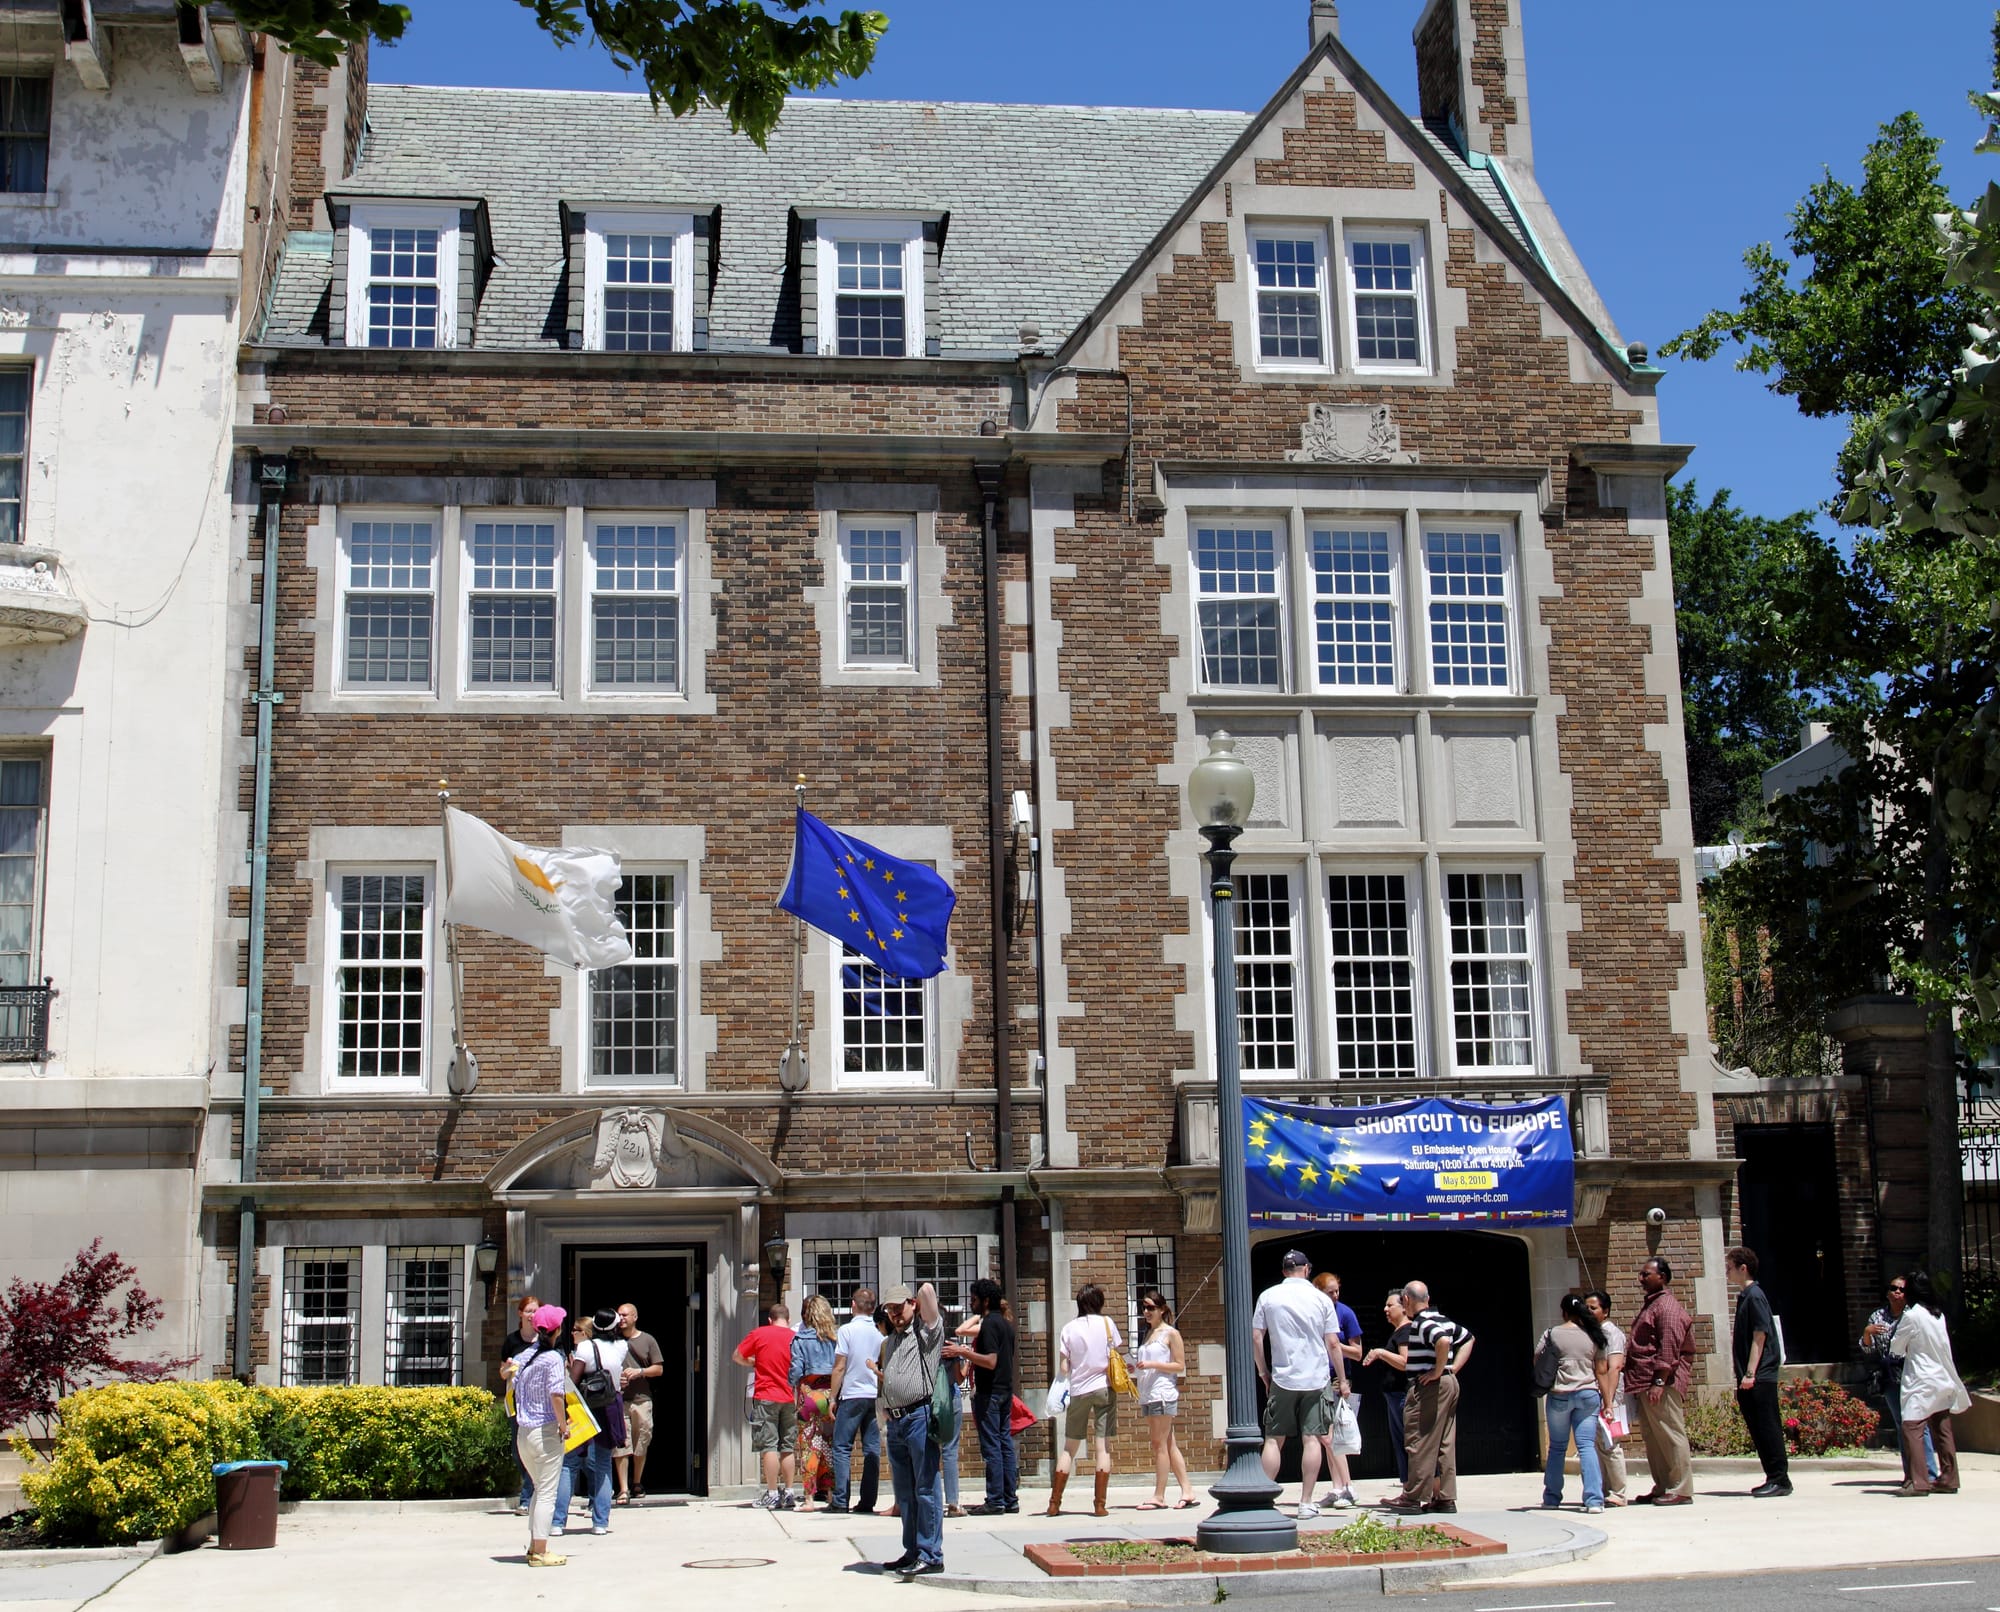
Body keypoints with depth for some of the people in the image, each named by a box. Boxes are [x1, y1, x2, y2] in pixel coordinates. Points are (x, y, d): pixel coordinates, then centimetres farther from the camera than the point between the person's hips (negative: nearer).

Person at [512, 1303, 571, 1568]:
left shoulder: (525, 1355, 6)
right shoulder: (553, 1358, -13)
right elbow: (556, 1395, -21)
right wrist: (563, 1426, -12)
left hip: (523, 1432, 7)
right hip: (546, 1432, -7)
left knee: (540, 1489, 20)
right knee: (547, 1493, 0)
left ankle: (534, 1546, 24)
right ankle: (540, 1551, 0)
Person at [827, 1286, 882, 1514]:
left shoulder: (847, 1330, -6)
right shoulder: (880, 1333, 6)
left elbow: (839, 1367, -7)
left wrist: (833, 1397, 0)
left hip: (852, 1395, -4)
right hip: (876, 1396, 4)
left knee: (842, 1447, 1)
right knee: (872, 1450, 5)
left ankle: (840, 1501, -4)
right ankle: (868, 1502, 4)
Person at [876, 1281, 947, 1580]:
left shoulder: (927, 1330, 0)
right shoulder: (890, 1341, 23)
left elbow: (927, 1289, -13)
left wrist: (922, 1302, 7)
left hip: (919, 1417, -8)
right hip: (895, 1422, 8)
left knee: (925, 1488, -7)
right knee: (904, 1493, 12)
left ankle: (931, 1555, -6)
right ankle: (913, 1551, 19)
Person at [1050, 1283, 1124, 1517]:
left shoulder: (1069, 1329, 2)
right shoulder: (1106, 1322, 0)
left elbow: (1063, 1368, 0)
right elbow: (1113, 1358, 0)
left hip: (1078, 1390, 1)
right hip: (1103, 1387, -1)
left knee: (1069, 1447, 9)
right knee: (1103, 1447, 0)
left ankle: (1054, 1503, 8)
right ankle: (1100, 1505, -4)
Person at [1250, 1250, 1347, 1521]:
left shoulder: (1268, 1296, 2)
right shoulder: (1321, 1299, 1)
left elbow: (1256, 1338, 1)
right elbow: (1333, 1344, 1)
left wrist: (1263, 1372, 12)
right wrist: (1342, 1379, 10)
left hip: (1282, 1378, 0)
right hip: (1316, 1379, 0)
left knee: (1274, 1439, 5)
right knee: (1312, 1438, 2)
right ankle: (1306, 1503, 1)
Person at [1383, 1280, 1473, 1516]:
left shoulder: (1422, 1323, -13)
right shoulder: (1442, 1319, 15)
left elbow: (1443, 1341, -32)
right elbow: (1468, 1338, 27)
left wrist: (1437, 1371, -20)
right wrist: (1454, 1368, 17)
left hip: (1430, 1387, -9)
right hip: (1449, 1384, 10)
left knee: (1420, 1442, -4)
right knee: (1444, 1444, 10)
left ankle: (1413, 1496, -1)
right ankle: (1445, 1498, 12)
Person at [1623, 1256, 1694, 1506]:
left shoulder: (1667, 1307, -11)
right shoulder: (1650, 1305, 21)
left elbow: (1669, 1349, -19)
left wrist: (1659, 1382, -24)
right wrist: (1637, 1382, 21)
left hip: (1663, 1383, -10)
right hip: (1644, 1382, 10)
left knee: (1670, 1434, -7)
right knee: (1652, 1438, 11)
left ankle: (1681, 1490, -4)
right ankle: (1662, 1488, 16)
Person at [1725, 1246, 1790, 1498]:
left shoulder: (1754, 1296, -11)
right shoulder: (1744, 1296, 16)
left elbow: (1759, 1337, -16)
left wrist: (1750, 1374, -19)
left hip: (1760, 1377, -9)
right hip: (1749, 1379, 9)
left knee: (1768, 1428, -6)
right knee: (1758, 1429, 10)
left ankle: (1780, 1479, -2)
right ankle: (1773, 1478, 15)